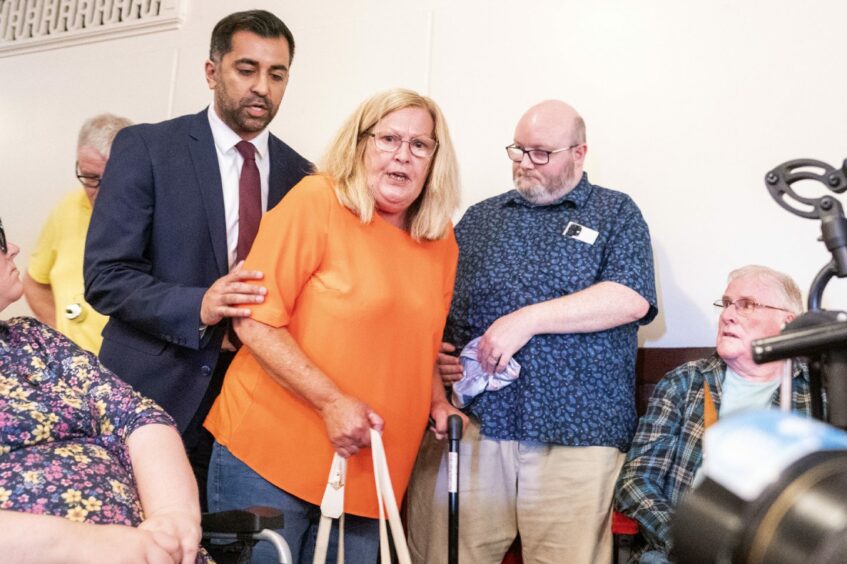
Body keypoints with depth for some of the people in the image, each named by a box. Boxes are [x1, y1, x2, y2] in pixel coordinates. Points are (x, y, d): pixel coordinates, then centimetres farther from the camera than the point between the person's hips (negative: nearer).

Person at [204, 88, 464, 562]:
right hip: (271, 457, -5)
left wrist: (437, 400, 5)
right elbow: (255, 322, -14)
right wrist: (332, 401, -20)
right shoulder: (316, 202, -11)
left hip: (366, 469, 5)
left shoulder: (441, 240, 6)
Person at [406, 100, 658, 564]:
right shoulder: (480, 217, 19)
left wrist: (528, 319, -14)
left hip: (575, 430, -2)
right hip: (470, 420, 3)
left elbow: (632, 299, -8)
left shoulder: (615, 213, 9)